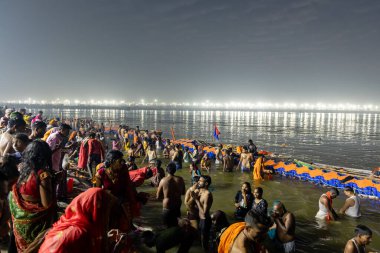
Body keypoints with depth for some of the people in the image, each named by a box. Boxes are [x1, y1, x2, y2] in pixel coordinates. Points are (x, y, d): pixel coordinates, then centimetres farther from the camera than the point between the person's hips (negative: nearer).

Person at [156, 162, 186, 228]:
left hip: (167, 208, -3)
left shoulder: (163, 180, -14)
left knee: (168, 226, 10)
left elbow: (158, 197, -7)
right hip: (177, 207, 3)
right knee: (175, 225, 23)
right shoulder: (180, 180, -6)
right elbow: (183, 193, 8)